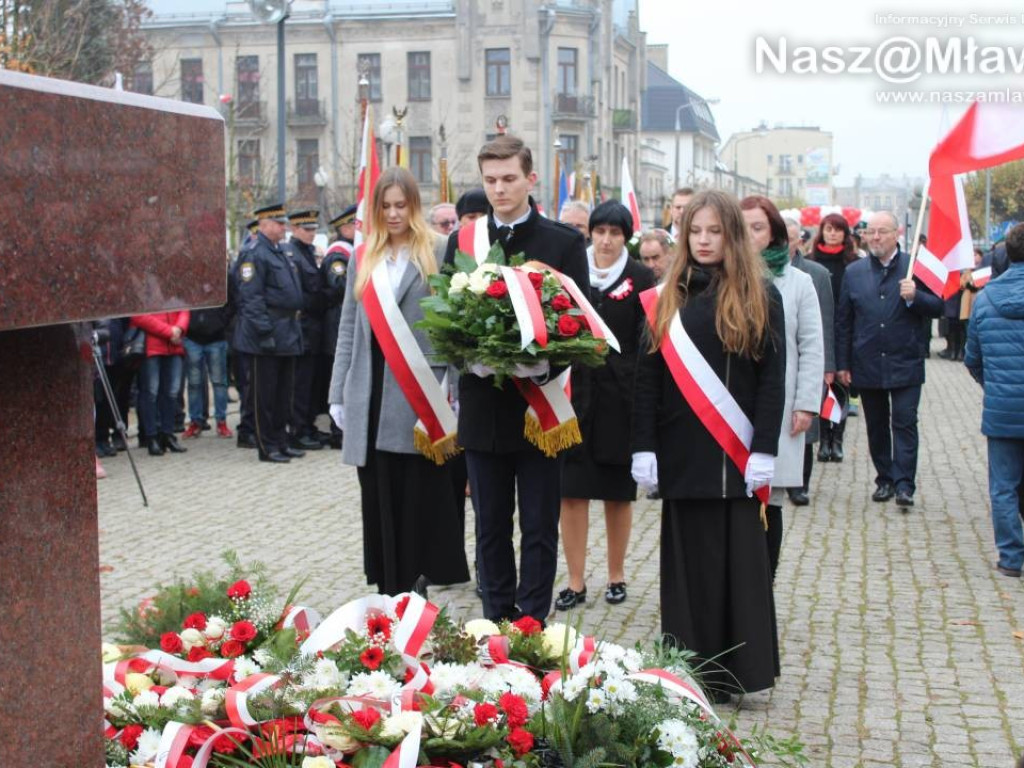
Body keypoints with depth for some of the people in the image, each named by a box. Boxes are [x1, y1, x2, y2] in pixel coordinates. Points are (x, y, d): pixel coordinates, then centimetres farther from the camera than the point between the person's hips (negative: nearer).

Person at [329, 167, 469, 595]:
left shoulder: (438, 252, 0)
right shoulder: (363, 258, 14)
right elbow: (349, 329, 15)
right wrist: (338, 394, 10)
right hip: (372, 394, 4)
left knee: (420, 497, 1)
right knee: (379, 497, 8)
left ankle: (417, 585, 10)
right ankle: (389, 589, 17)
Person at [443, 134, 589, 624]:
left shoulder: (564, 243, -1)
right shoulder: (463, 241, 7)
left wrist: (546, 365, -21)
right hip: (483, 404, 3)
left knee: (539, 528, 5)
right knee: (491, 526, 12)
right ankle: (496, 624, 23)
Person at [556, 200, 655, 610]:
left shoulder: (640, 278, 1)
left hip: (620, 398, -1)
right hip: (574, 393, 1)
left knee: (618, 492, 8)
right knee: (571, 490, -1)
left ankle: (616, 576, 22)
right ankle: (576, 582, 7)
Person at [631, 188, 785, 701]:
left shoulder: (760, 297, 2)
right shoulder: (668, 298, 8)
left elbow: (772, 378, -2)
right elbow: (648, 376, 4)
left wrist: (764, 449, -10)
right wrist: (643, 446, -3)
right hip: (681, 451, 2)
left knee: (738, 562, 3)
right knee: (687, 565, 6)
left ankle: (732, 673, 12)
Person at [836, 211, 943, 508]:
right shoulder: (854, 272, 6)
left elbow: (937, 307, 0)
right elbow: (843, 321, 7)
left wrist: (914, 297, -21)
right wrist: (842, 364, 5)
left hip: (905, 364, -3)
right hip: (867, 365, 3)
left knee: (904, 422, -5)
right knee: (876, 426, 10)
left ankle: (904, 484, -4)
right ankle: (885, 479, 20)